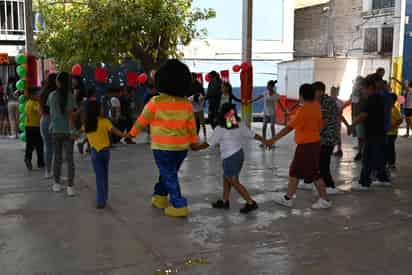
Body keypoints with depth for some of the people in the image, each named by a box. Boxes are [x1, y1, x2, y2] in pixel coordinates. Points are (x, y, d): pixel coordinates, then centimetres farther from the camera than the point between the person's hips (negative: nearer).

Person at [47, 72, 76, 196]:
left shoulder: (52, 95, -1)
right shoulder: (70, 96, -10)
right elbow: (70, 115, -13)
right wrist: (72, 131, -10)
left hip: (55, 130, 3)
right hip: (67, 131, -3)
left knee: (57, 158, 14)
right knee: (69, 158, 2)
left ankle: (57, 184, 22)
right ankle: (70, 186, 0)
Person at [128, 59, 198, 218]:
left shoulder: (156, 103, -16)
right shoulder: (186, 104, -3)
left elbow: (142, 121, -4)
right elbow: (192, 126, 4)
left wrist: (132, 133, 12)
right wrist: (194, 142, 19)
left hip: (163, 147, -5)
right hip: (182, 147, 5)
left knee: (169, 176, 5)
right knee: (169, 172, 21)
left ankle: (179, 206, 4)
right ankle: (160, 197, 34)